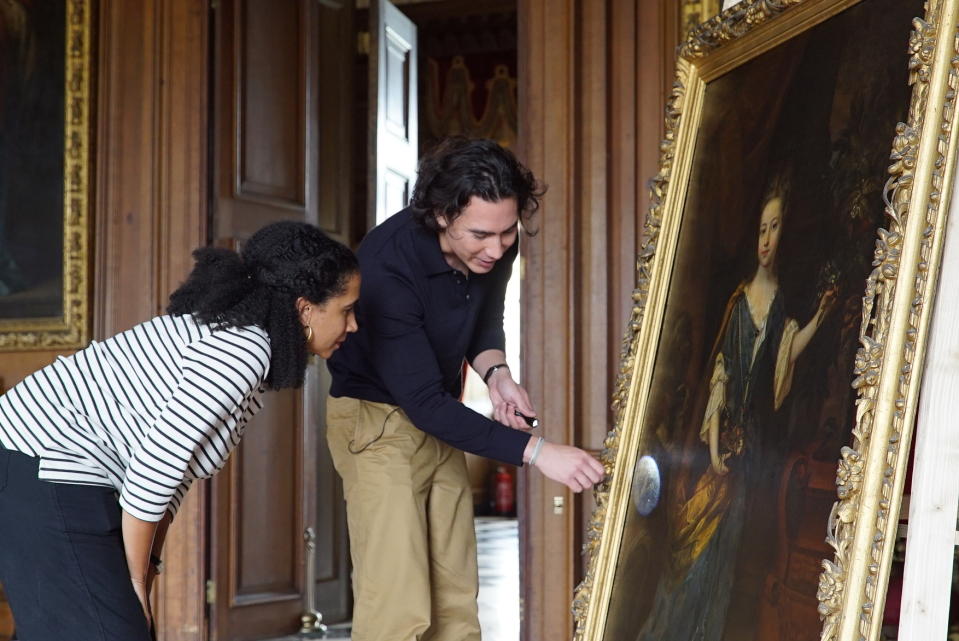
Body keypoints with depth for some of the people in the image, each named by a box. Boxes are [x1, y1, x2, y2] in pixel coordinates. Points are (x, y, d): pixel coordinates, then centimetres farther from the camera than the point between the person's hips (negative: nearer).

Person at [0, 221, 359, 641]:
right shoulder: (247, 349, -20)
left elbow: (176, 464, 14)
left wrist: (147, 564, 10)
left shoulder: (240, 338, 10)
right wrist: (135, 581, -10)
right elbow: (156, 463, -22)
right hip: (45, 472, -10)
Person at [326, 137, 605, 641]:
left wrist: (495, 373, -12)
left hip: (439, 418, 6)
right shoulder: (389, 262, -30)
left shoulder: (495, 248, -10)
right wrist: (535, 451, -36)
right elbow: (422, 401, -31)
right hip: (378, 417, -6)